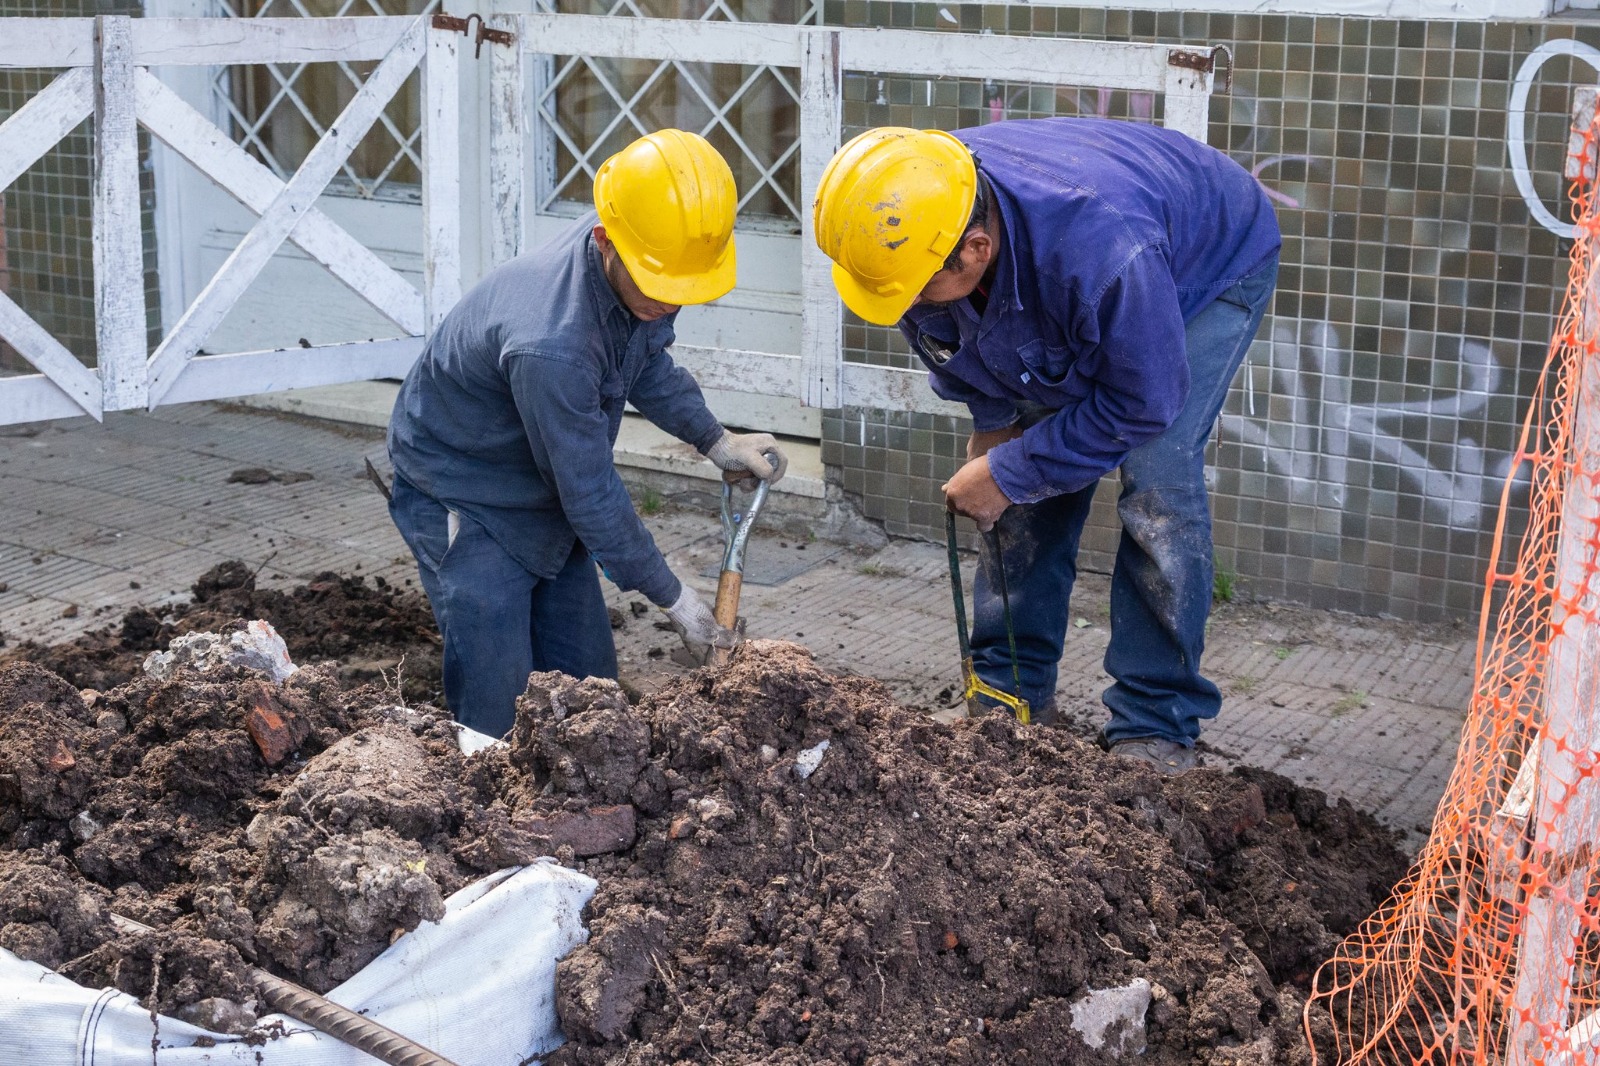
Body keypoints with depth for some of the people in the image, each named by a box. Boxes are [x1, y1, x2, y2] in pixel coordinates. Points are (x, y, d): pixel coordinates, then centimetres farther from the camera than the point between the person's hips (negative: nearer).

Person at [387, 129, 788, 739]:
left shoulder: (634, 279, -15)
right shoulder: (551, 346, -40)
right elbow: (591, 495, -28)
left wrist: (715, 441, -3)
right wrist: (673, 598, -17)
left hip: (546, 504, 8)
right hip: (461, 502, -8)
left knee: (589, 685, 10)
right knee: (497, 715, -10)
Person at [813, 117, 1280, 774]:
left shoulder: (1101, 246, -48)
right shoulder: (914, 215, -28)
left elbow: (1142, 401, -33)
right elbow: (951, 339, -2)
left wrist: (1007, 472, -27)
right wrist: (993, 420, -9)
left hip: (1214, 269, -6)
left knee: (1157, 479, -20)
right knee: (1030, 478, -1)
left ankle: (1157, 726, -10)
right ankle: (1012, 689, 13)